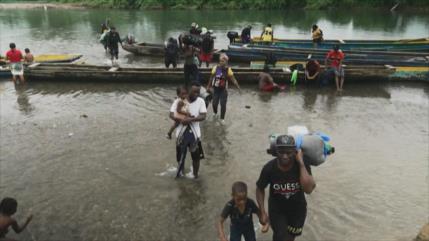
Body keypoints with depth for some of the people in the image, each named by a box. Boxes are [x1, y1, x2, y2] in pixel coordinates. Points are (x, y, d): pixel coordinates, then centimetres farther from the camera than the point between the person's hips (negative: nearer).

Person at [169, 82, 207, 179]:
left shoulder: (201, 101, -3)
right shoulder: (178, 101, -6)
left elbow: (203, 116, -13)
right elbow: (171, 115, -10)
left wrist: (190, 119, -26)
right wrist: (181, 119, -26)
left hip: (194, 133, 1)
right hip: (181, 133, 0)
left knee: (196, 157, 10)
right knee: (180, 157, 13)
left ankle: (195, 175, 30)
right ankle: (180, 173, 37)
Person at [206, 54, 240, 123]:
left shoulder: (228, 70, -12)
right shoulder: (215, 68, -8)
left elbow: (233, 80, -13)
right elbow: (211, 78, 4)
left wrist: (238, 87, -22)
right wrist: (208, 86, 11)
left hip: (223, 90, -1)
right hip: (215, 89, 2)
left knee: (223, 104, 0)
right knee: (214, 103, 8)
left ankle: (222, 118, 21)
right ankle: (215, 113, 42)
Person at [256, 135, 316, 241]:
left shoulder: (302, 165, -26)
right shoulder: (269, 168, -26)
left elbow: (308, 189, -40)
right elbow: (260, 189, -9)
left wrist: (301, 163, -41)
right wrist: (262, 212, -11)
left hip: (297, 208, 2)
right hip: (277, 209, -1)